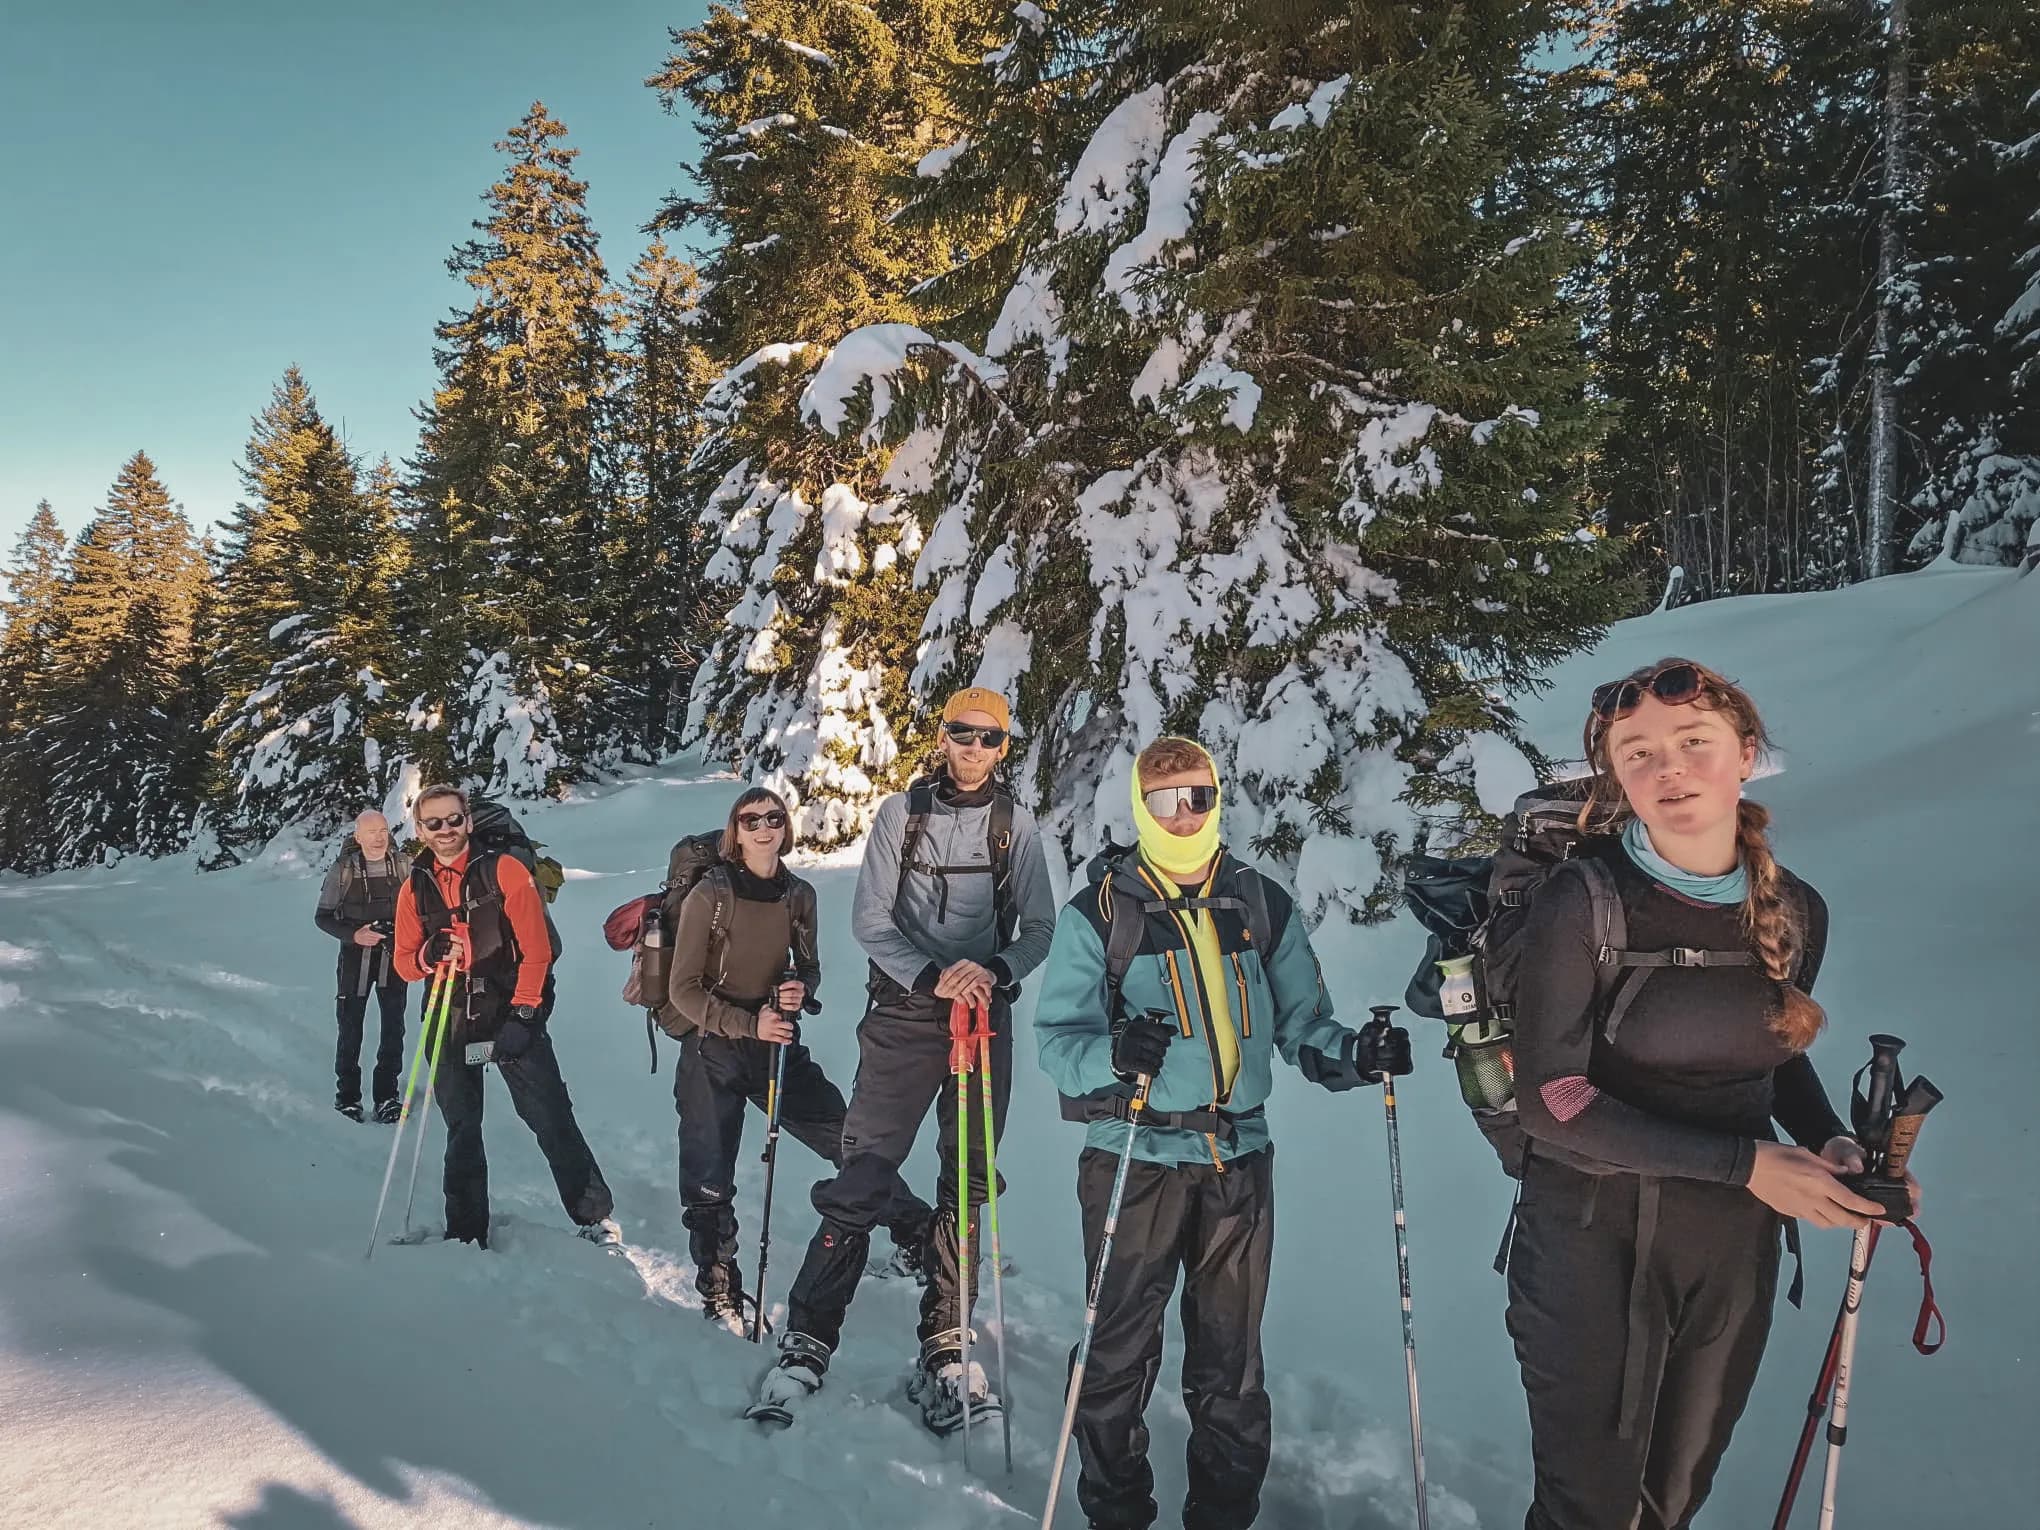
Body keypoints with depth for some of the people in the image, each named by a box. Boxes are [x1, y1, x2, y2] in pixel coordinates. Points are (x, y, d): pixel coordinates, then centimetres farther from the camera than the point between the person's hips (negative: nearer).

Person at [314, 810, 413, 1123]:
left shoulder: (404, 865, -3)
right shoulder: (343, 870, -6)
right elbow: (323, 916, 0)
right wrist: (353, 934, -16)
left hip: (394, 955, 1)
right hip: (356, 956, -1)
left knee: (394, 1026, 5)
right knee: (350, 1026, 6)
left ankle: (386, 1094, 16)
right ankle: (347, 1094, 20)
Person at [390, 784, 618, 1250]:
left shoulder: (503, 870, -6)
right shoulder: (415, 887, 7)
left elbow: (536, 946, -8)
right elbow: (405, 962, 9)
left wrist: (523, 1012, -12)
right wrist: (428, 955, -14)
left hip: (512, 1017, -4)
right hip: (451, 1023, 4)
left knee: (551, 1120, -4)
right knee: (461, 1131, 14)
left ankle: (594, 1215, 8)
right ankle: (466, 1232, 26)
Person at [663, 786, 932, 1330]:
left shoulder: (799, 895, 1)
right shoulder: (709, 895, -10)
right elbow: (683, 989, -11)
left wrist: (801, 989, -10)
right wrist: (749, 1024, -21)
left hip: (775, 1040, 3)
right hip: (712, 1049, -3)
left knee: (846, 1135, -1)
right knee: (710, 1182, 4)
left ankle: (917, 1231, 17)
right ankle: (718, 1287, 23)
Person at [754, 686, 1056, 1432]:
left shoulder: (1016, 825, 4)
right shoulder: (901, 812, 1)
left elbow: (1039, 929, 4)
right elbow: (869, 919, -4)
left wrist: (995, 971, -16)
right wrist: (932, 976, -19)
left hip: (986, 1013, 2)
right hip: (903, 1008, -2)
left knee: (969, 1185, 7)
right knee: (862, 1178, -6)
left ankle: (945, 1349, 17)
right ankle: (808, 1338, 5)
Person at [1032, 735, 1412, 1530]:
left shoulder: (1264, 906, 6)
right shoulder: (1098, 910, -4)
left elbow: (1300, 1024, 8)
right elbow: (1057, 1036, -7)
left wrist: (1357, 1053, -12)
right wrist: (1113, 1055, -28)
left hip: (1239, 1160, 3)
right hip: (1134, 1161, -3)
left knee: (1232, 1360, 14)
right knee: (1118, 1353, 6)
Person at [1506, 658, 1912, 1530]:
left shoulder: (1797, 911, -1)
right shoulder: (1581, 903, -18)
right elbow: (1550, 1098, -18)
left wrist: (1828, 1140, -3)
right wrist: (1745, 1162, -19)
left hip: (1734, 1246, 5)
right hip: (1594, 1243, -5)